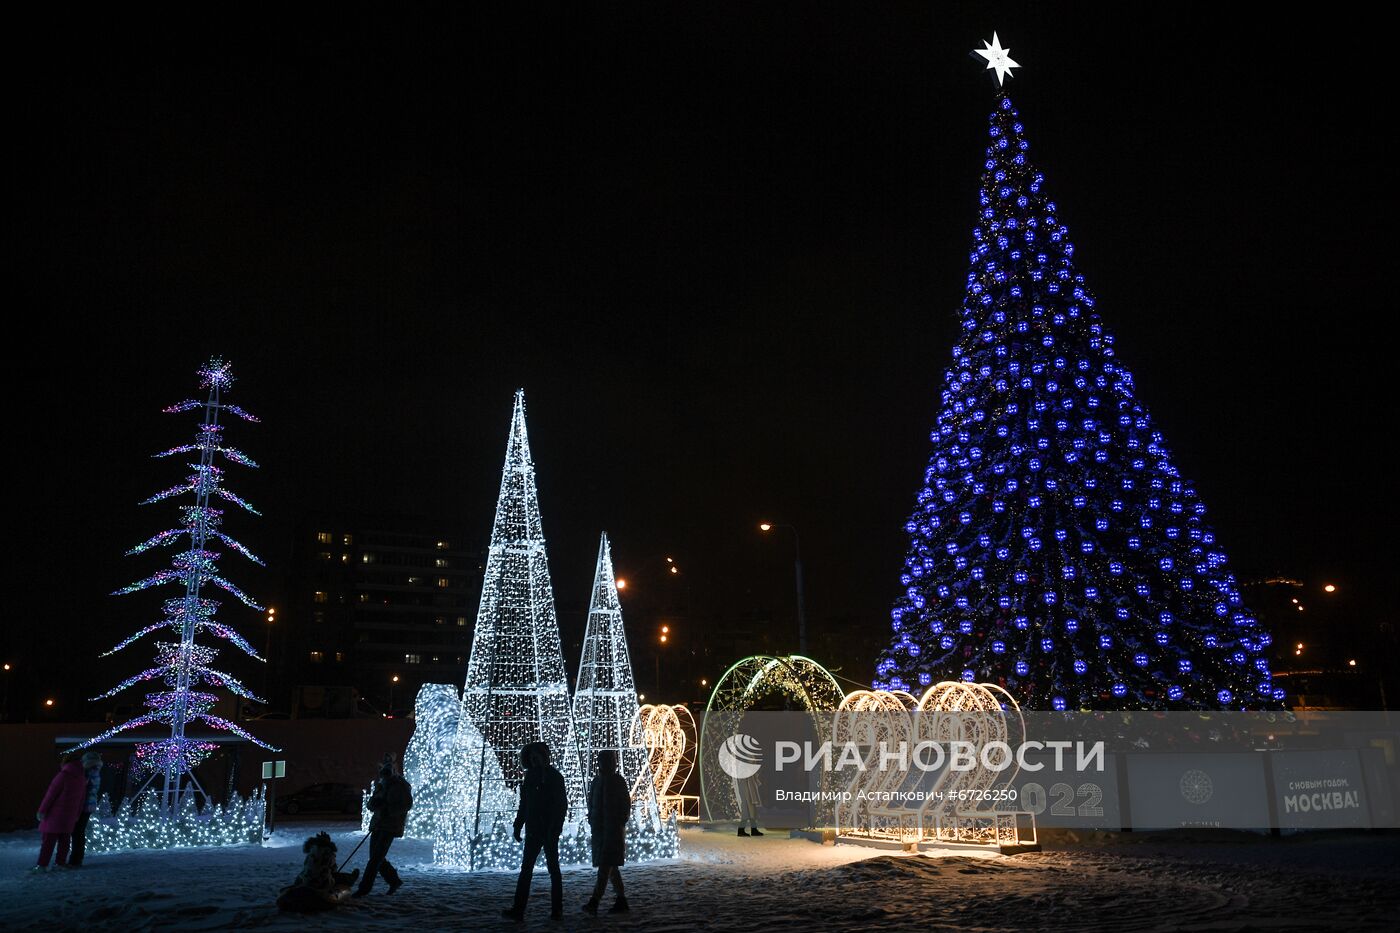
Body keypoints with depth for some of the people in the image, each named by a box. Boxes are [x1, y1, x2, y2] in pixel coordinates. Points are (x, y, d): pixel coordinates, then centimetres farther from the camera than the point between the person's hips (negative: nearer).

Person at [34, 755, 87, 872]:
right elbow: (82, 798, 14)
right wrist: (77, 814, 20)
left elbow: (51, 793, -12)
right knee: (64, 839, 12)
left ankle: (42, 864, -6)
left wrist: (42, 810, -8)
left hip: (56, 813, -6)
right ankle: (61, 862, 13)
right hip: (70, 813, 6)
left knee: (49, 839, -4)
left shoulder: (63, 775, -9)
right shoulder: (82, 778, 11)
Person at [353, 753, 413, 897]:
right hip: (377, 824, 8)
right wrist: (374, 802, -9)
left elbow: (408, 804, -14)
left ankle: (364, 888, -8)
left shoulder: (401, 785, -6)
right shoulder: (380, 784, 15)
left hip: (391, 826, -8)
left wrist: (389, 810, -23)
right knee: (375, 857, 8)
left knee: (376, 857, -12)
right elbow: (370, 805, 15)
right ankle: (394, 881, 24)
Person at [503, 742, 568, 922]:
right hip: (533, 831, 6)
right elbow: (524, 805, 14)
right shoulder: (530, 777, 9)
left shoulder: (554, 777, -8)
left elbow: (561, 805, -13)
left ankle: (557, 910, 8)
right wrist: (518, 826, 8)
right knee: (526, 869, 2)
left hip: (549, 831, -5)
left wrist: (554, 829, -19)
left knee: (553, 868, 2)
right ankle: (518, 910, 2)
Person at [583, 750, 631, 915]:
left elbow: (626, 804, -7)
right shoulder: (596, 782, 11)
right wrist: (592, 822, 7)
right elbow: (592, 805, 17)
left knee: (605, 866, -12)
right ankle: (621, 901, 19)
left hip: (613, 830, -8)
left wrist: (620, 824, -11)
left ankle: (594, 902, -18)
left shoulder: (617, 781, -8)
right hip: (599, 830, 8)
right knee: (610, 866, 12)